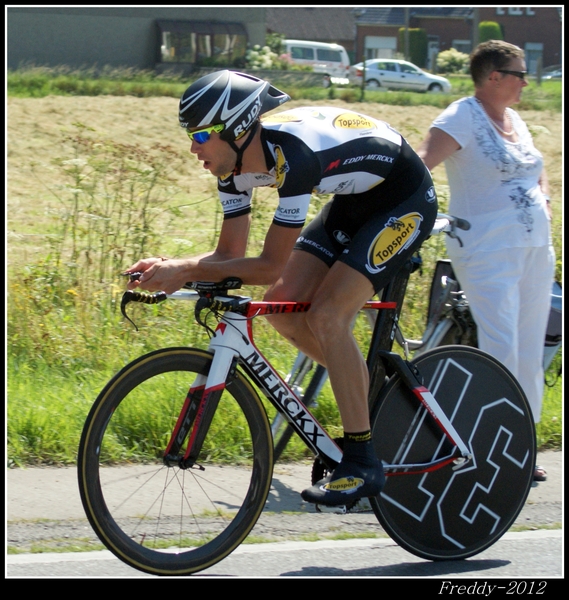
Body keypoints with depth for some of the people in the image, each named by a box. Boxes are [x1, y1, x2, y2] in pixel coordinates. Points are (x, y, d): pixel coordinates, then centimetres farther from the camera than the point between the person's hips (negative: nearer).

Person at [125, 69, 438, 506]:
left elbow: (271, 266, -31)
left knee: (326, 316, -20)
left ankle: (362, 463, -13)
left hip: (405, 200, -9)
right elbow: (230, 255, -3)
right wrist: (169, 269, -20)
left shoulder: (293, 153, -35)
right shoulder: (236, 161, -10)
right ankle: (370, 390, 16)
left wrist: (185, 270, -32)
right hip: (354, 199, 9)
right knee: (282, 305, -4)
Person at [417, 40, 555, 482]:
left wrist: (543, 205, 12)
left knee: (529, 349, 8)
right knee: (500, 347, -15)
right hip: (487, 250, -8)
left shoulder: (515, 121, 15)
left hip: (535, 247, 8)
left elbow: (538, 172, 30)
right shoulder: (464, 117, -8)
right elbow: (425, 158, -23)